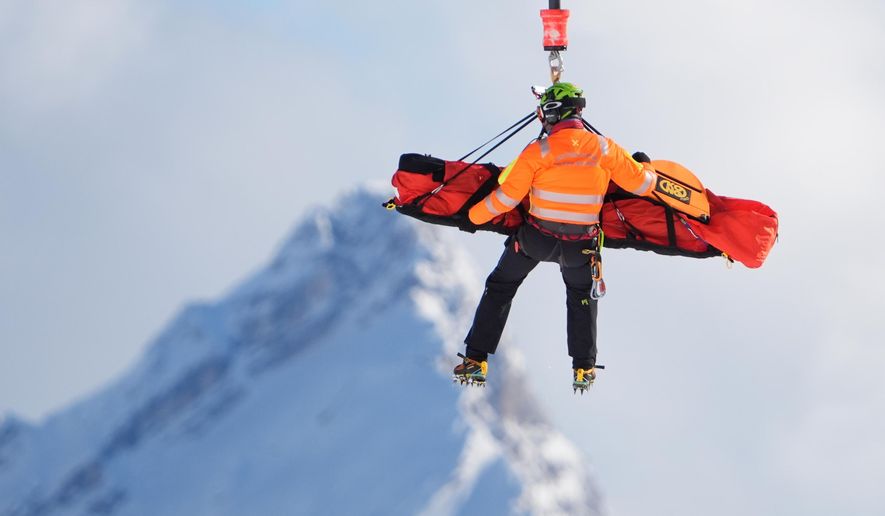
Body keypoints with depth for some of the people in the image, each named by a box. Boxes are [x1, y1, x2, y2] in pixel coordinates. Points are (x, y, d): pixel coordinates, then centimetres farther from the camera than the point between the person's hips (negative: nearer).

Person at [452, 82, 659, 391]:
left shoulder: (539, 152, -17)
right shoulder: (605, 149, -11)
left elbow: (506, 197, -14)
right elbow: (642, 184, -1)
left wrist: (475, 215, 4)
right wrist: (646, 168, 24)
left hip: (537, 238, -2)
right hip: (581, 246, 2)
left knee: (499, 289, 20)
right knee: (582, 296, 31)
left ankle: (476, 362, 17)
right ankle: (584, 370, 29)